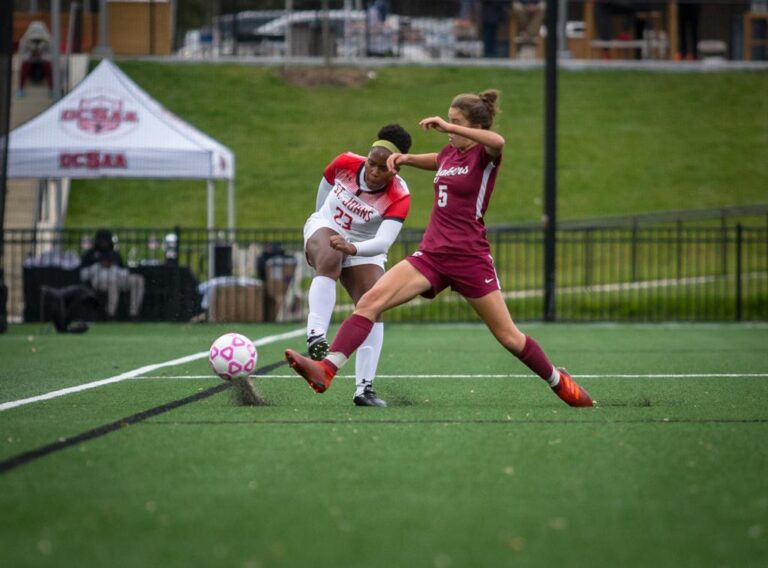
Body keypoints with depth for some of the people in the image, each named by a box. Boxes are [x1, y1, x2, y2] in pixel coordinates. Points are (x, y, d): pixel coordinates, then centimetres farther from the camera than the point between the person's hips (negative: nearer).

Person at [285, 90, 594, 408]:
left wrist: (449, 128, -31)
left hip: (470, 259, -6)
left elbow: (498, 142, -32)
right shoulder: (449, 154, 13)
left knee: (509, 337, 1)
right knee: (370, 301, -15)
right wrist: (405, 159, 21)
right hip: (432, 255, 6)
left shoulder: (484, 155, -6)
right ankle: (326, 370, -25)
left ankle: (559, 382, 26)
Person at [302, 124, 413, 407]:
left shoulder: (399, 197, -25)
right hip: (324, 226, -1)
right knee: (330, 261, -37)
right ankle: (315, 337, -49)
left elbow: (383, 242, -37)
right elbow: (325, 184, 6)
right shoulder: (345, 164, -19)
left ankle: (364, 387, -14)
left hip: (364, 249, 1)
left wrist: (352, 247, -55)